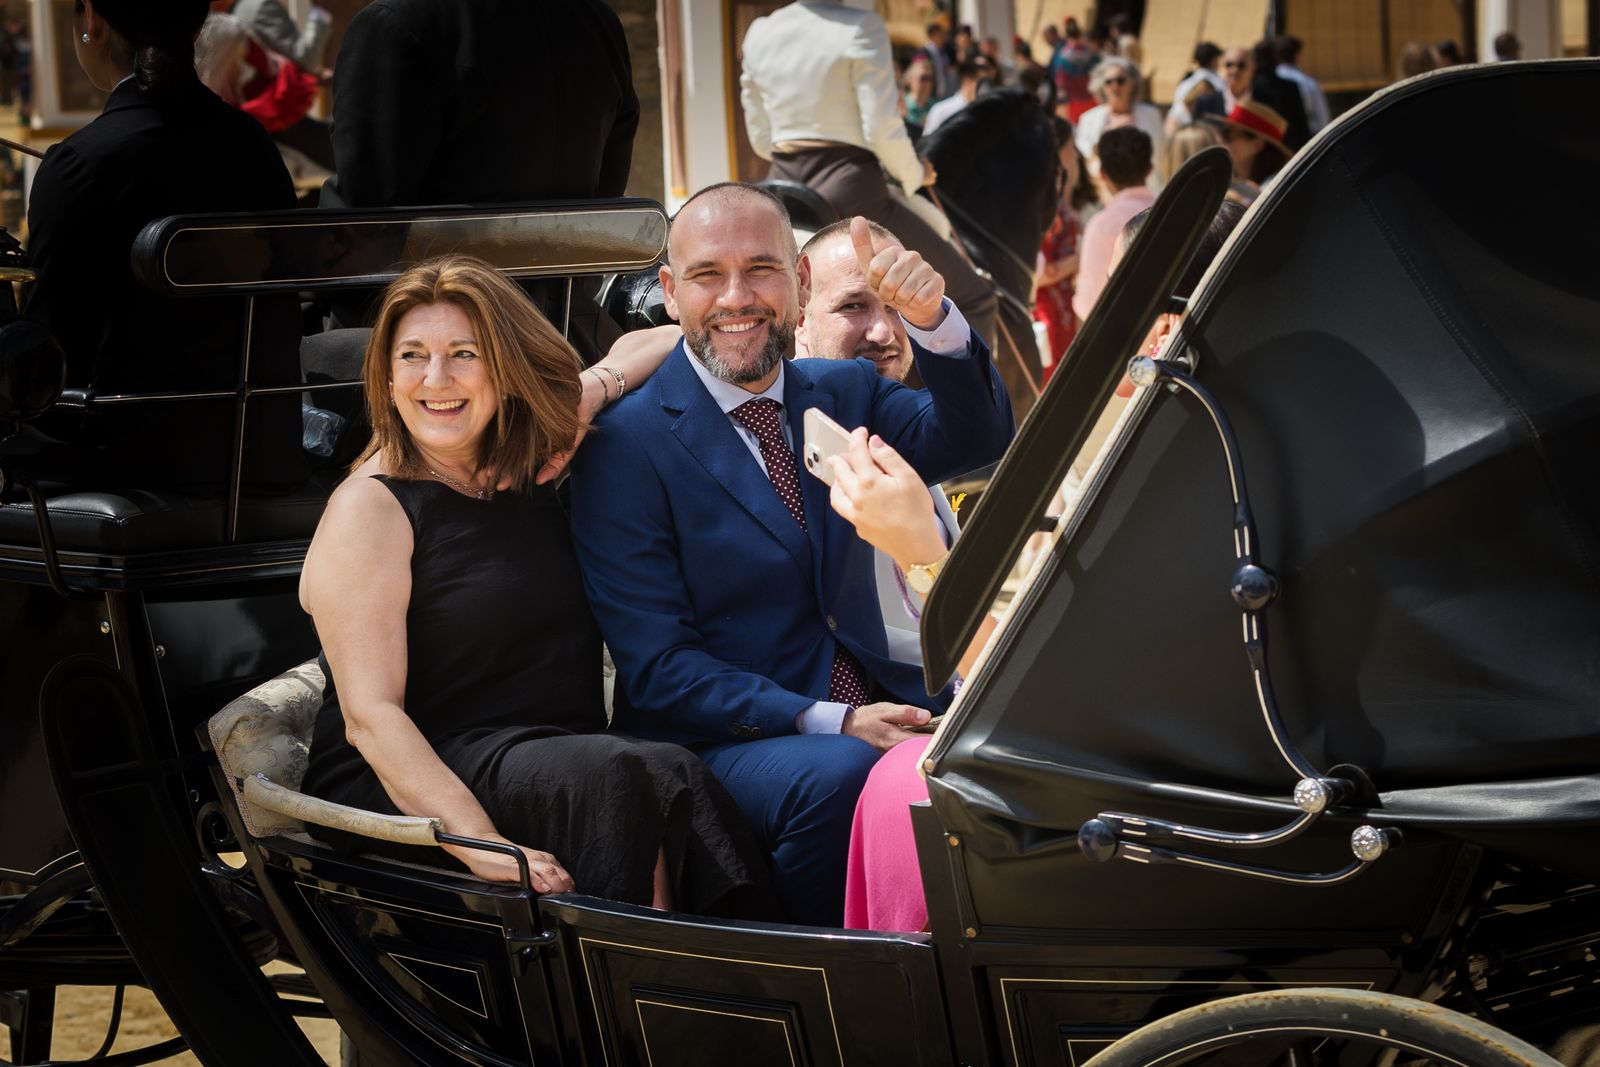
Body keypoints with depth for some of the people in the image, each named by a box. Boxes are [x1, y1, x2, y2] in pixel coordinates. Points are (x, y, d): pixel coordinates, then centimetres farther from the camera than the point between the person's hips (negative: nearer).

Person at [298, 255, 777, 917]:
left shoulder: (530, 475, 14)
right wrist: (483, 845, -26)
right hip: (400, 796, -5)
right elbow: (369, 714, -13)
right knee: (625, 774, -33)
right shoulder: (369, 508, -4)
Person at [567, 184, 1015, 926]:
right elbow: (657, 668, -9)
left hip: (883, 708, 5)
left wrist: (930, 319, -25)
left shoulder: (846, 392, 14)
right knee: (841, 775, -35)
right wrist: (831, 724, -21)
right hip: (723, 744, -5)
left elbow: (975, 438, -5)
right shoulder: (624, 447, -2)